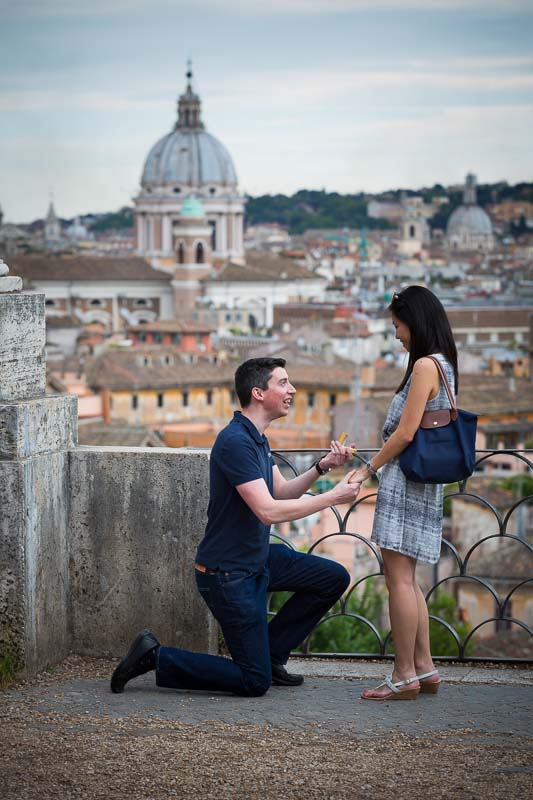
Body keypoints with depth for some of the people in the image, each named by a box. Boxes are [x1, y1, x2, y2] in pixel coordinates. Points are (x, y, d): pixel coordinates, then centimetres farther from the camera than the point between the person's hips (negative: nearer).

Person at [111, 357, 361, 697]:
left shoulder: (258, 439, 9)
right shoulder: (235, 442, -24)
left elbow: (282, 491, 15)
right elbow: (269, 511, -29)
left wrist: (322, 467, -1)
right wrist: (334, 497, -22)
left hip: (258, 558, 10)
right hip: (228, 573, -10)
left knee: (335, 578, 10)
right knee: (255, 682, -6)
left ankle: (272, 652, 17)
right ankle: (155, 657, 2)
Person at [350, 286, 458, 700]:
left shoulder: (425, 365, -14)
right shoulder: (444, 365, 14)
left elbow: (405, 433, -18)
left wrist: (368, 469, -8)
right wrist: (378, 468, 18)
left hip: (406, 477, -10)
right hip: (424, 482, 10)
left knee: (399, 577, -6)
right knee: (405, 578, 14)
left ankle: (405, 676, -3)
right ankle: (424, 668, 17)